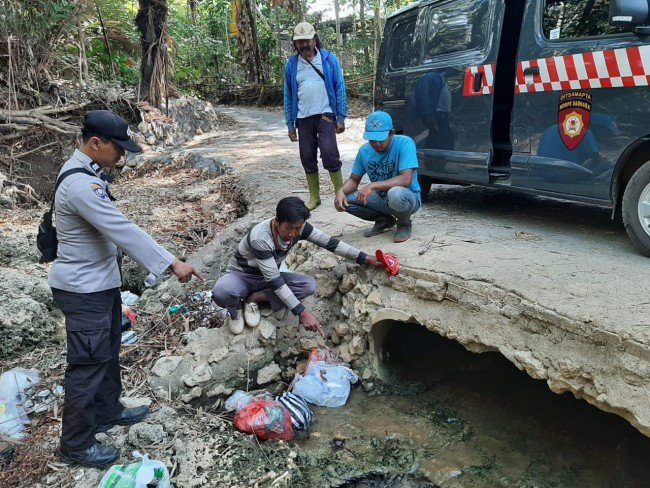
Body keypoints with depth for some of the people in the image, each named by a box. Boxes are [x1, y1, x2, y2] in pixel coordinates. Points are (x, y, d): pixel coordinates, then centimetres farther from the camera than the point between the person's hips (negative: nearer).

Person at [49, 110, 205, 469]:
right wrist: (172, 263, -29)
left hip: (101, 281, 10)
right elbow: (123, 230, -30)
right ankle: (75, 445, 16)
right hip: (84, 289, -10)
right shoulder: (80, 184, -27)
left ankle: (107, 411, 41)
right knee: (88, 364, 1)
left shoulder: (87, 171, 6)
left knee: (108, 353, 22)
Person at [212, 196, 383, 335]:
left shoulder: (298, 227, -18)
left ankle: (254, 298, -7)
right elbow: (274, 281, -36)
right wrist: (302, 312, -39)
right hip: (241, 275, -6)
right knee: (222, 292, -42)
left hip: (268, 276, 6)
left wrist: (364, 257, -12)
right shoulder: (260, 238, -36)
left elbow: (329, 242, -8)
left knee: (309, 285, -22)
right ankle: (235, 310, -4)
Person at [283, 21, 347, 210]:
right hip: (303, 118, 3)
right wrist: (290, 124, 8)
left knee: (329, 153, -15)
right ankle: (314, 197, 17)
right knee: (307, 157, 6)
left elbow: (339, 88, -1)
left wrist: (341, 117, -5)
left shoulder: (329, 59, 0)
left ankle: (340, 192, -2)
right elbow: (288, 96, 10)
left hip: (325, 115, -3)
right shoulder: (291, 65, 7)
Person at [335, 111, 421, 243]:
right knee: (346, 199, -15)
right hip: (381, 198, 5)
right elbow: (354, 179, 3)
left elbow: (406, 180, -32)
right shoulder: (364, 150, -6)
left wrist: (372, 186, -39)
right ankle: (384, 220, 7)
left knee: (395, 193, -40)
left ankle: (404, 224, -5)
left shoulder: (404, 143, -22)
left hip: (408, 198, -5)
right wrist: (341, 191, -21)